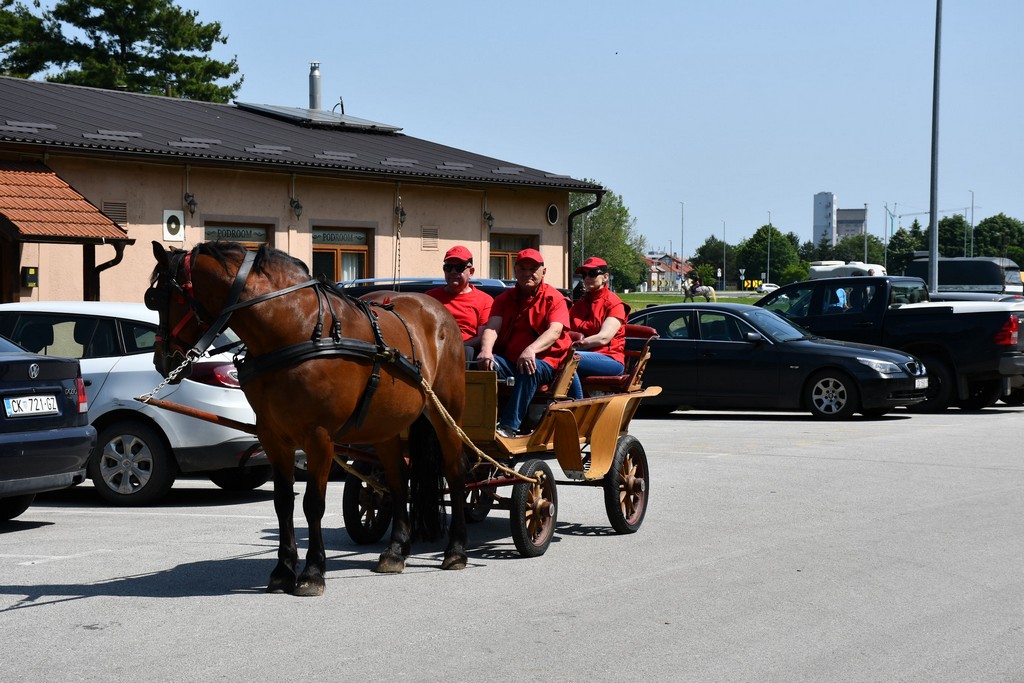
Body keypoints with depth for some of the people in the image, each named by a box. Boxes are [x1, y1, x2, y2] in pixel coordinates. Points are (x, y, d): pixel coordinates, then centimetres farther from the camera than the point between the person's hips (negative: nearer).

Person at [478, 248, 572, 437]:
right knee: (488, 363, -29)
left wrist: (532, 349, -35)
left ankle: (509, 426, -45)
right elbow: (492, 327, -3)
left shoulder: (554, 298, 4)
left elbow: (555, 330, -14)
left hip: (544, 361, -3)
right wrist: (486, 350, -27)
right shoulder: (504, 299, 15)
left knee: (530, 370, -37)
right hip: (508, 360, 3)